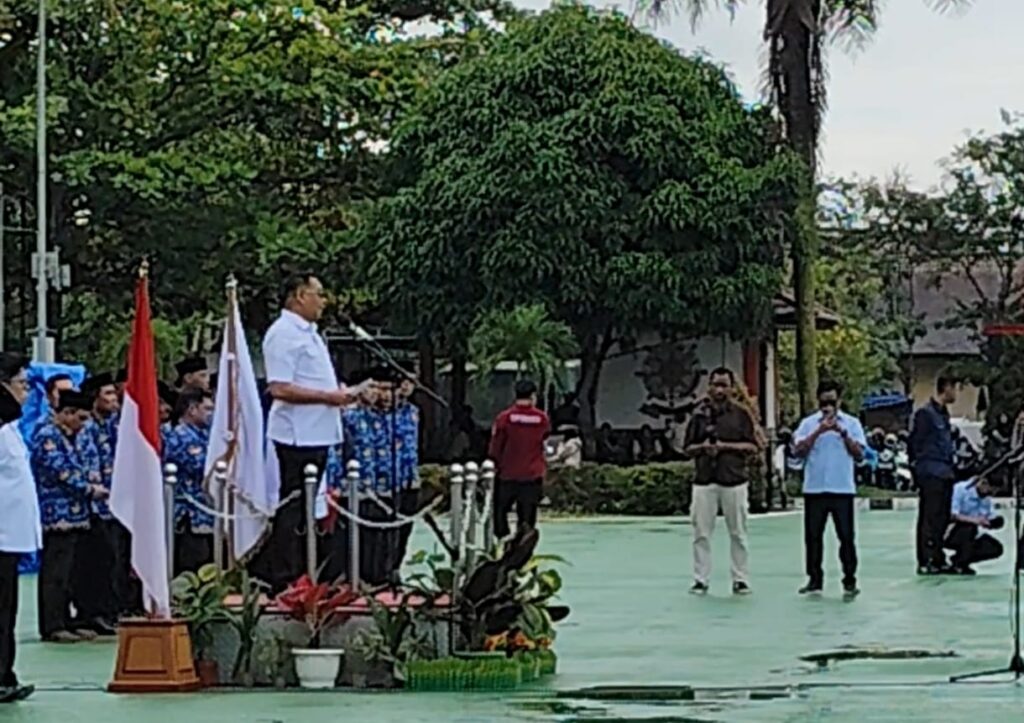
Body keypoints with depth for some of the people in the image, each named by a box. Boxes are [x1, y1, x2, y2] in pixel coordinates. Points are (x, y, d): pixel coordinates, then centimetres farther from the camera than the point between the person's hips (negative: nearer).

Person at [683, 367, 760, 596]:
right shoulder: (699, 415, 10)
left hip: (734, 480, -1)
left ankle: (740, 579, 8)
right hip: (704, 480, 1)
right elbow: (688, 449, 12)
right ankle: (701, 579, 5)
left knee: (738, 533, 1)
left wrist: (726, 446, -11)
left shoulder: (740, 414, 5)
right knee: (701, 533, 0)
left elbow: (752, 447, 1)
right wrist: (703, 448, -9)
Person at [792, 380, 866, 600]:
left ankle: (849, 582, 3)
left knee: (846, 536, -1)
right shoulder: (808, 423, 6)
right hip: (814, 488, 1)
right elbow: (798, 450, -7)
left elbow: (859, 454, -3)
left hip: (842, 489, -1)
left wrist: (843, 432, -14)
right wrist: (819, 431, -16)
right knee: (813, 536, 5)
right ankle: (815, 580, 14)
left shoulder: (851, 423, 6)